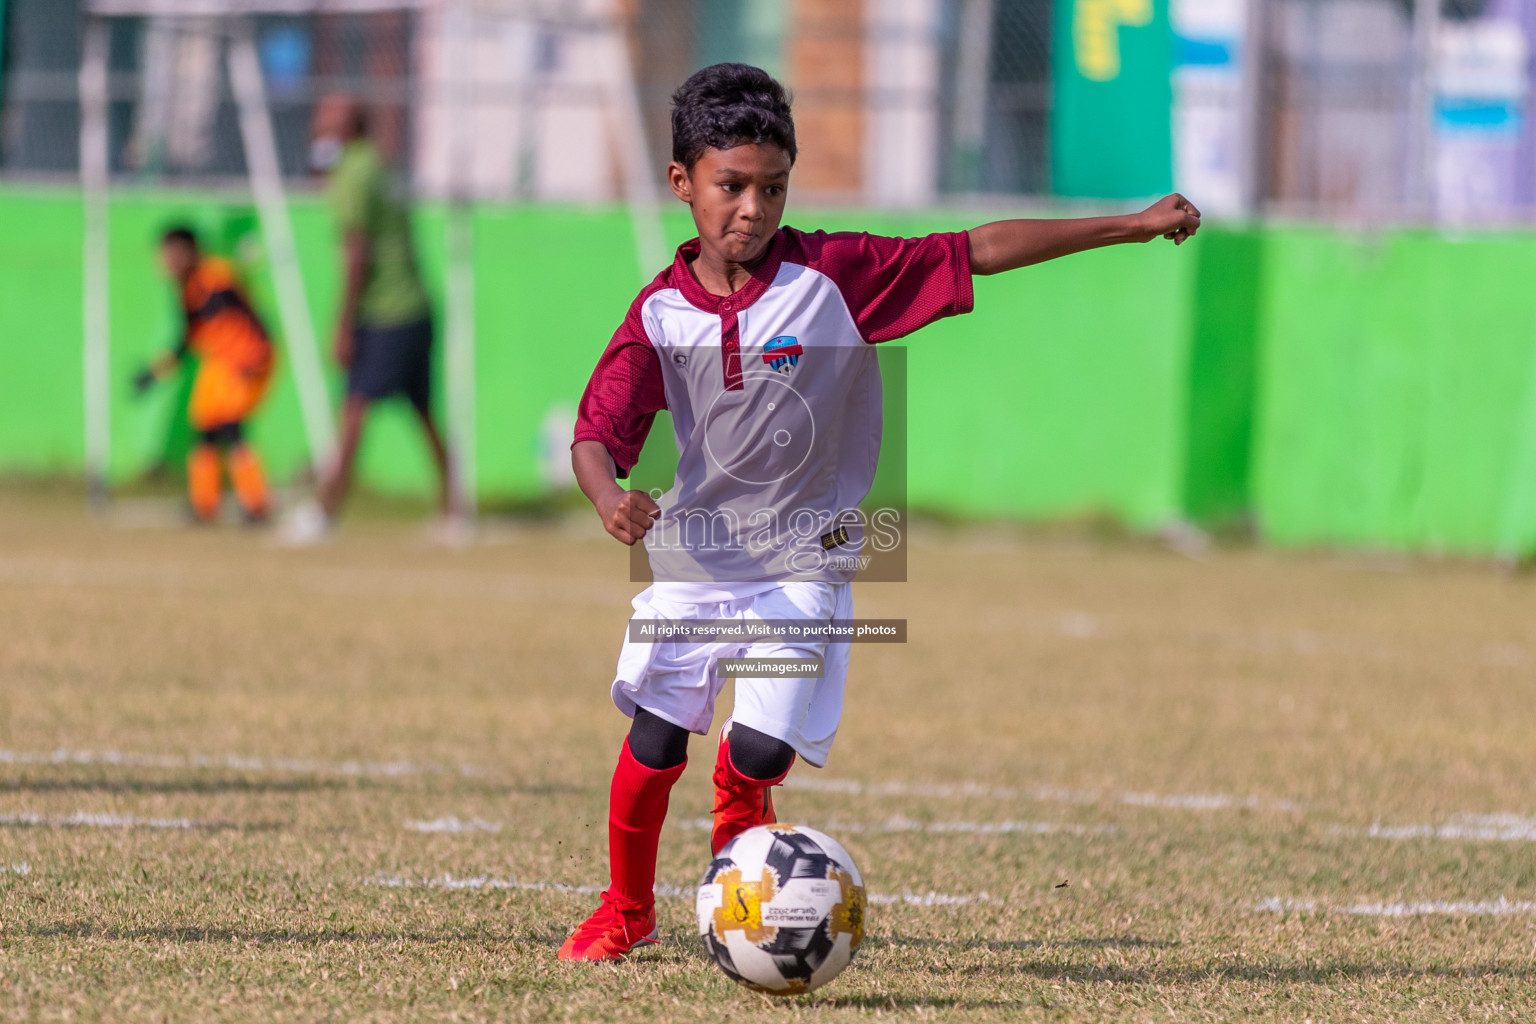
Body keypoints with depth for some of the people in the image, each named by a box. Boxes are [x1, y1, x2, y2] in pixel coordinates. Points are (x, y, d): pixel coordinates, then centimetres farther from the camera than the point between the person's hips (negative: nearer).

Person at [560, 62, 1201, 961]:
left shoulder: (835, 275, -11)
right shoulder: (663, 311, -6)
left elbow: (978, 253, -11)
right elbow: (599, 431, -9)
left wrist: (1133, 226, -12)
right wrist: (612, 500, -34)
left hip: (804, 563, -2)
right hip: (695, 551, 2)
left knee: (758, 753, -12)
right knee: (654, 745, 2)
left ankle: (736, 849, 23)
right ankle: (626, 912, 26)